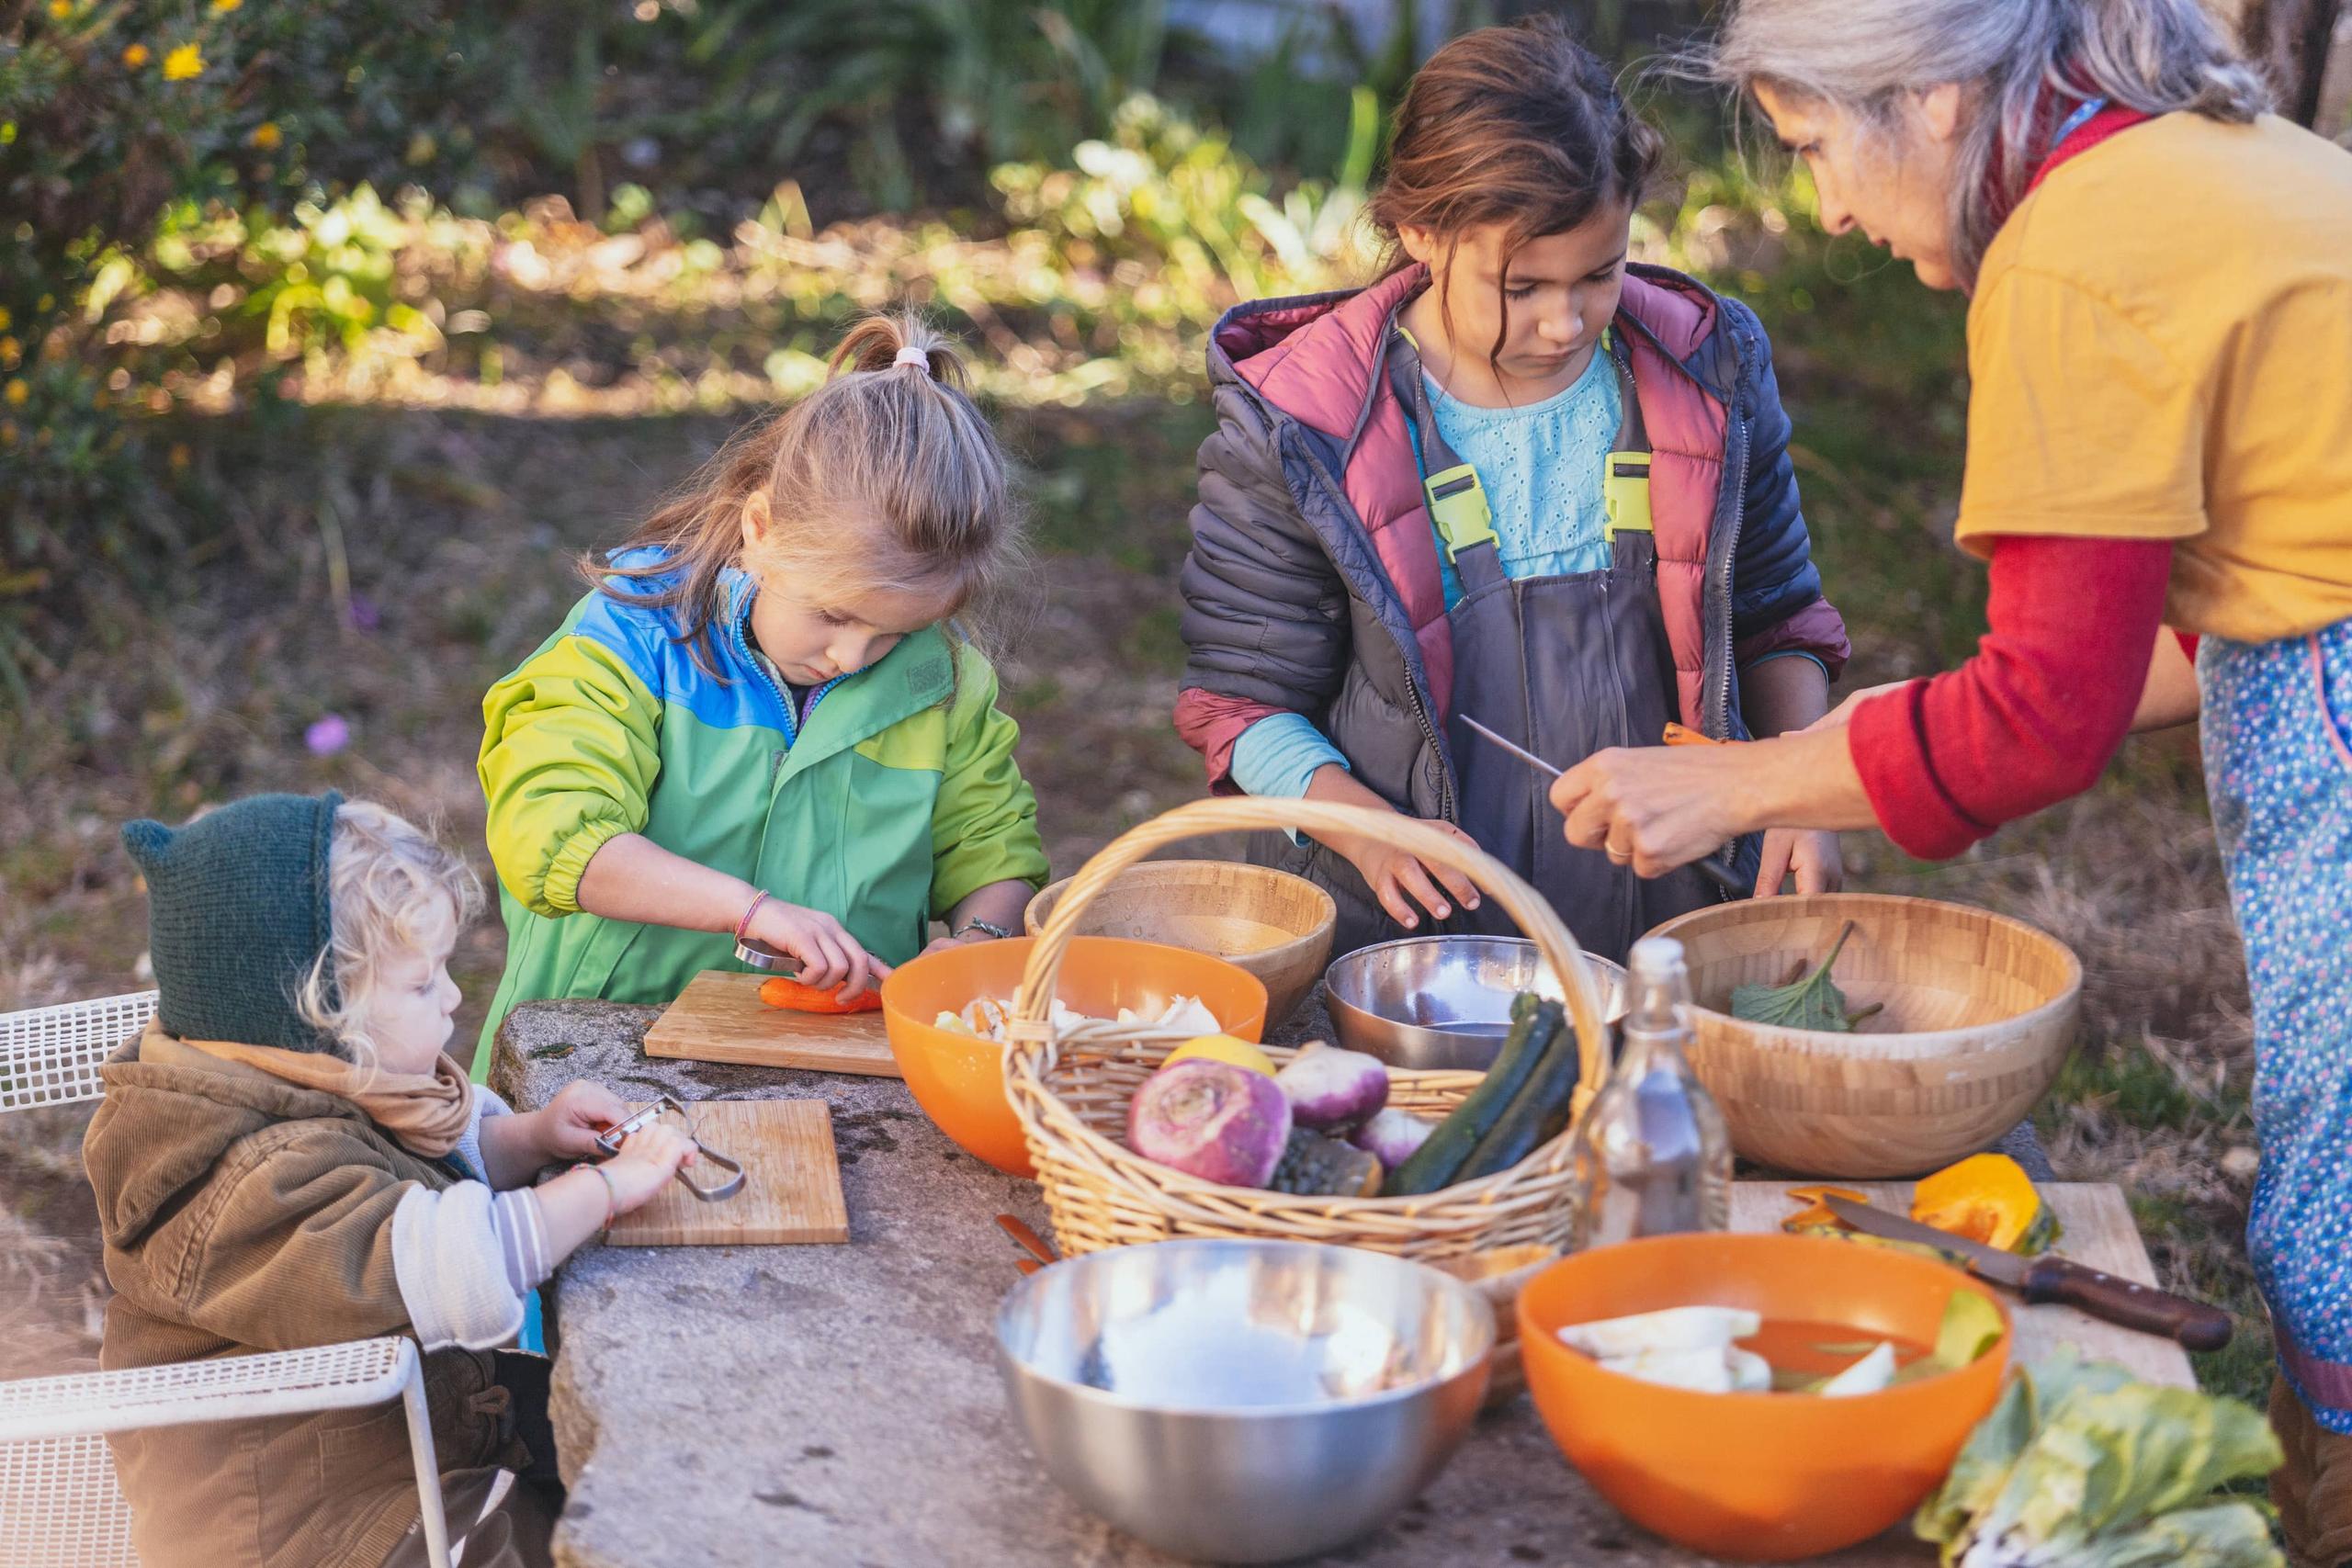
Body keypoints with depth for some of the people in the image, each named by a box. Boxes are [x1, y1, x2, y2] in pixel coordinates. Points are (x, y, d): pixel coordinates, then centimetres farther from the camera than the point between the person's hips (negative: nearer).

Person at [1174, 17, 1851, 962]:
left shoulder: (1707, 374, 6)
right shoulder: (1300, 425, -4)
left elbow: (1776, 620, 19)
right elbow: (1242, 696, 2)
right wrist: (1364, 823, -16)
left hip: (1672, 924, 3)